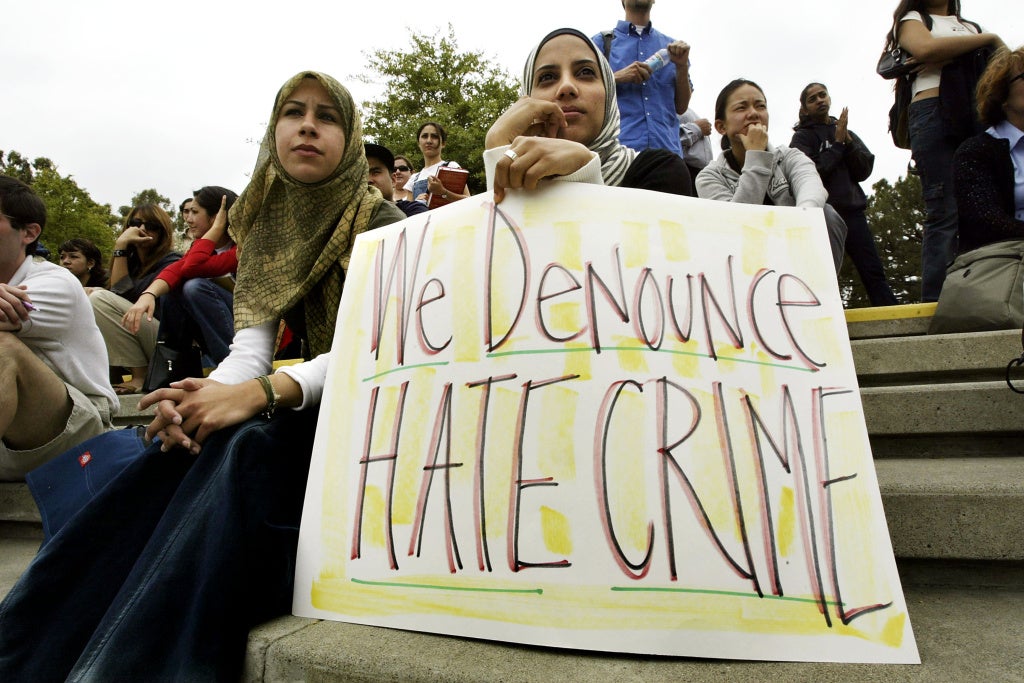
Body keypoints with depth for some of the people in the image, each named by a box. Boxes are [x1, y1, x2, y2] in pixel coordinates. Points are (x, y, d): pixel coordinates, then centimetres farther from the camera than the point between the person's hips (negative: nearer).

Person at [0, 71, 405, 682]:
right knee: (179, 450, -19)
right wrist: (209, 392, -25)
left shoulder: (382, 223, -7)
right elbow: (252, 345, -1)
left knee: (242, 452, -30)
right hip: (309, 406, 5)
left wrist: (261, 392, -30)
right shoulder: (266, 226, 9)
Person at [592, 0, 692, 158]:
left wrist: (682, 66, 0)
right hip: (619, 148, -2)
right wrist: (617, 77, -9)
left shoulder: (671, 46, 17)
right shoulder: (602, 42, 9)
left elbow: (681, 107, 14)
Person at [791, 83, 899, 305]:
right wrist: (837, 143, -4)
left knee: (874, 273, -4)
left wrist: (848, 142, -2)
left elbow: (865, 170, 10)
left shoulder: (847, 133, 21)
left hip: (852, 211, 4)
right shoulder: (802, 137, 9)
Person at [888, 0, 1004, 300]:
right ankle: (936, 305, -21)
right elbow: (926, 49, -3)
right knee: (945, 214, -17)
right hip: (936, 114, -5)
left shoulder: (972, 27, 34)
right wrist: (990, 39, 5)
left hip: (984, 118, 5)